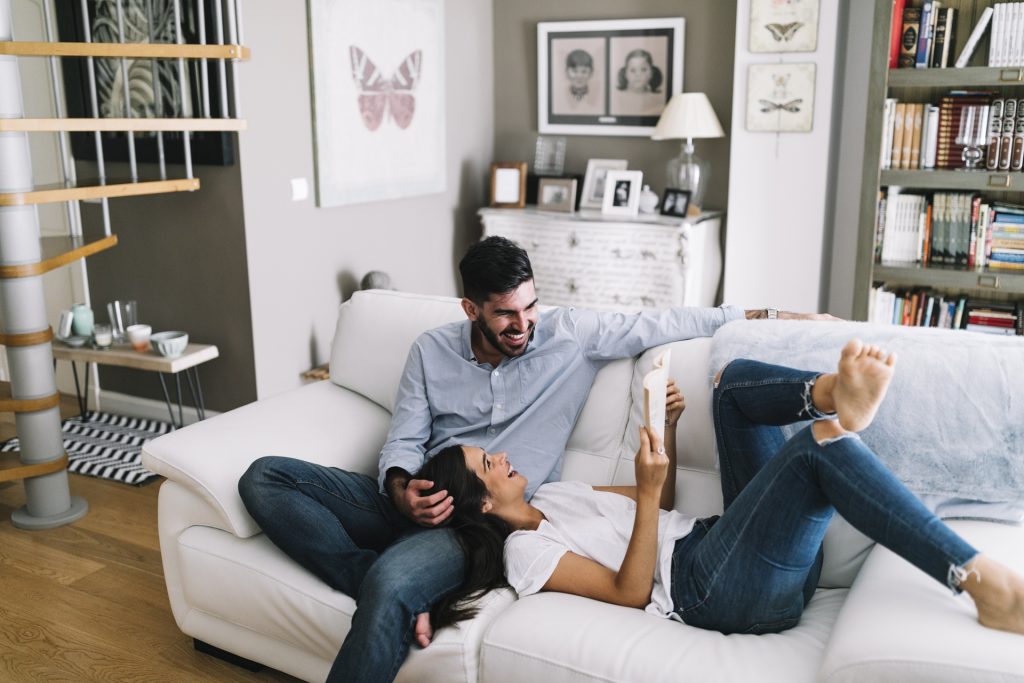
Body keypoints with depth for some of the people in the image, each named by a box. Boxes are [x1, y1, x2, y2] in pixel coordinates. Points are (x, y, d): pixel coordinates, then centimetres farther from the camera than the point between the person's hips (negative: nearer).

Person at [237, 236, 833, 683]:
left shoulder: (572, 335, 3)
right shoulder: (432, 350, 10)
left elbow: (664, 325, 5)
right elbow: (404, 441, 8)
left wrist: (760, 314, 4)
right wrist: (401, 487, -14)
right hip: (418, 504, 5)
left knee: (391, 584, -38)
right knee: (264, 477, -13)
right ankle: (393, 592, -22)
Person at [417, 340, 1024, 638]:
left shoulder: (553, 493, 23)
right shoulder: (525, 551, -4)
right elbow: (630, 591, -13)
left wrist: (667, 429, 8)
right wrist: (649, 492, -20)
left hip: (715, 538, 9)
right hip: (712, 588, -9)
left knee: (738, 378, 9)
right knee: (821, 450, -33)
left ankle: (831, 397, -19)